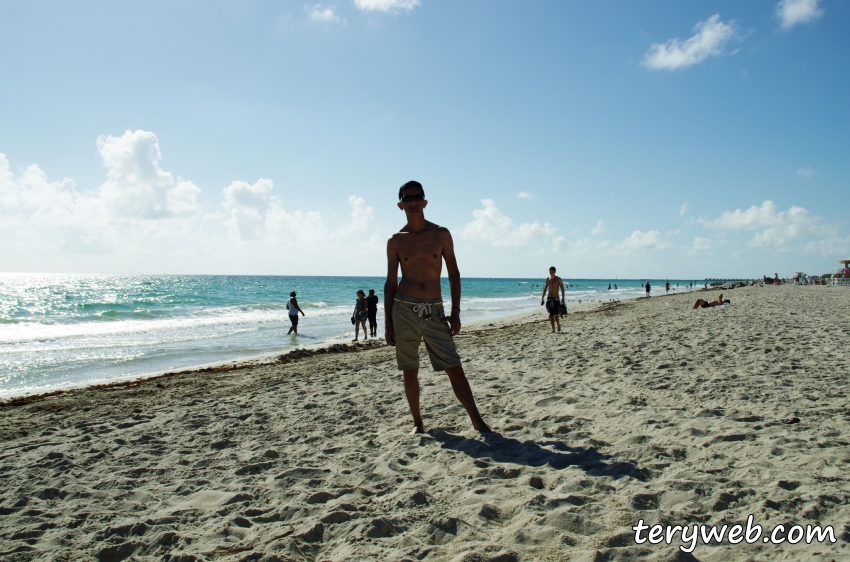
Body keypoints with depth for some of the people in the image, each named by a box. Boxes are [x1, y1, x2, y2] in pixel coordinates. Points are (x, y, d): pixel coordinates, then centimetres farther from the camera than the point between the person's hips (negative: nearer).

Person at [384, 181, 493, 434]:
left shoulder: (441, 234, 4)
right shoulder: (395, 241, 5)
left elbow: (453, 274, 6)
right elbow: (390, 283, 7)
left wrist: (455, 312, -1)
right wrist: (388, 323, 4)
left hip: (434, 312, 0)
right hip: (404, 310, 1)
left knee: (454, 368, -2)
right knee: (410, 372, 7)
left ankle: (478, 421, 5)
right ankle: (418, 423, 21)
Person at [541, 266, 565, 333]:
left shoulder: (558, 279, -4)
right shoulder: (547, 279, 9)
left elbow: (562, 289, -5)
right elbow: (545, 289, 16)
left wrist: (563, 298, -14)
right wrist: (542, 299, 13)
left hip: (556, 299, -4)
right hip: (549, 299, 4)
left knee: (555, 314, -14)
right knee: (551, 315, 1)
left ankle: (559, 326, 10)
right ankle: (553, 329, 6)